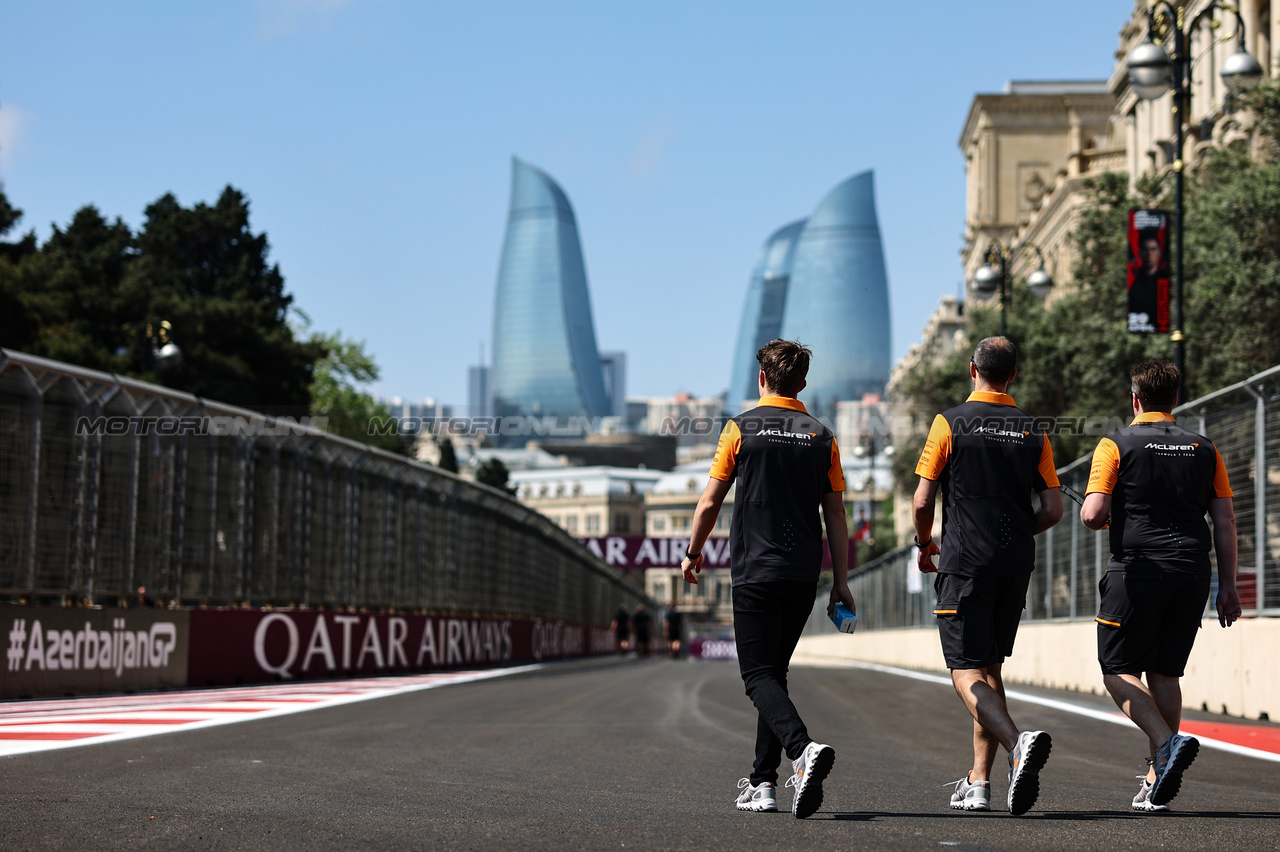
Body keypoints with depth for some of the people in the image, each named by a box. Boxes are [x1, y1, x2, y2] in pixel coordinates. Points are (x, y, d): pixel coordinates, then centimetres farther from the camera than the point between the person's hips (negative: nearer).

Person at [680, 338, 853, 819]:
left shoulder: (742, 428, -2)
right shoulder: (822, 437, 7)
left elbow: (710, 502, 1)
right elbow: (836, 517, 6)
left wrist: (693, 553, 16)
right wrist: (841, 582, 10)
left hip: (755, 572, -4)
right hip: (803, 576, 4)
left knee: (759, 676, -5)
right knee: (775, 672, 15)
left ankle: (802, 748, -32)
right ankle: (763, 783, 15)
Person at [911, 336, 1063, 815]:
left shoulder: (951, 423, -4)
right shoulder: (1033, 433, 7)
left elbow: (922, 501, -7)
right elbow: (1053, 510, 5)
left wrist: (924, 544, 12)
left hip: (965, 562, -5)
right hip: (1016, 565, 5)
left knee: (968, 672, -6)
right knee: (990, 668, 14)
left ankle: (1017, 741, -33)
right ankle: (978, 783, 13)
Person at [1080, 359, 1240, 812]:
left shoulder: (1116, 445, -1)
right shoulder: (1204, 448, 11)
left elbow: (1092, 513, -11)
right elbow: (1225, 522, 8)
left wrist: (1094, 516, 13)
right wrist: (1228, 587, 12)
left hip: (1137, 569, -4)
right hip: (1192, 572, 4)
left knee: (1118, 671, 5)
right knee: (1164, 673, 12)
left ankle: (1167, 742, -18)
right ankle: (1158, 777, 9)